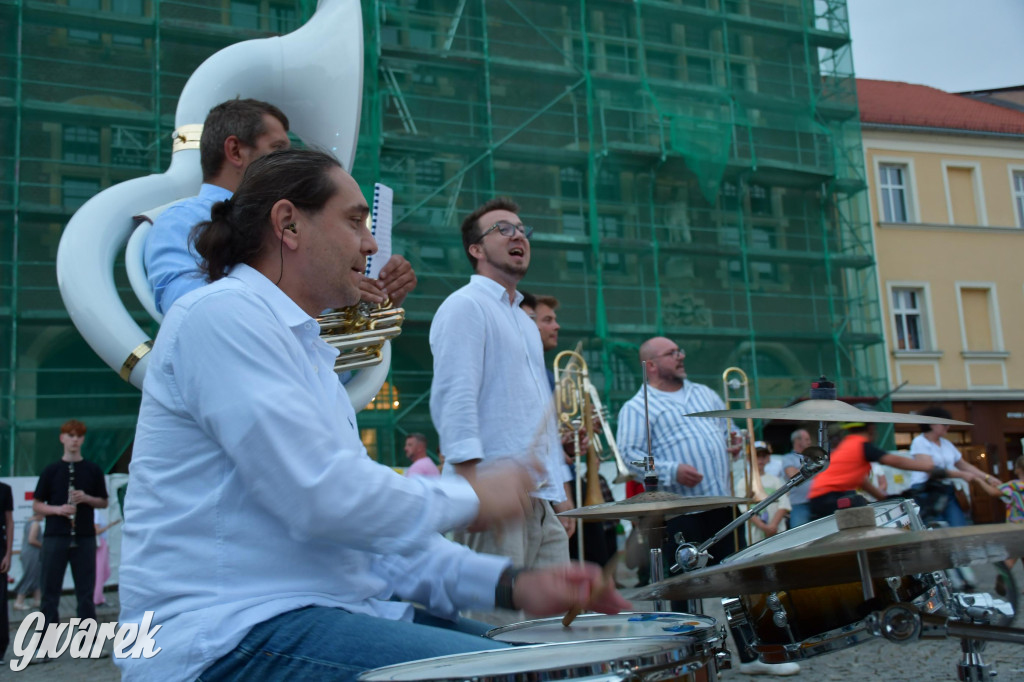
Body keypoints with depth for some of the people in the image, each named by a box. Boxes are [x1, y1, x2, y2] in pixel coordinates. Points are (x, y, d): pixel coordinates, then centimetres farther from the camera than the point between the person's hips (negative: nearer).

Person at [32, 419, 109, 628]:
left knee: (85, 591, 4)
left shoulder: (93, 471, 7)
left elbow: (103, 502, 12)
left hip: (85, 538, 0)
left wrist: (86, 498, -8)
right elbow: (36, 505, 7)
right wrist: (57, 509, -12)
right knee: (50, 591, 2)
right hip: (55, 536, 0)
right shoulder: (51, 471, 6)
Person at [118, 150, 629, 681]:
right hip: (226, 635, -9)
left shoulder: (306, 349, 20)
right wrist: (470, 498, -6)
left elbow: (371, 531, 16)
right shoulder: (224, 313, -10)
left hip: (320, 610, 10)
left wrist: (509, 584, 4)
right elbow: (323, 498, -21)